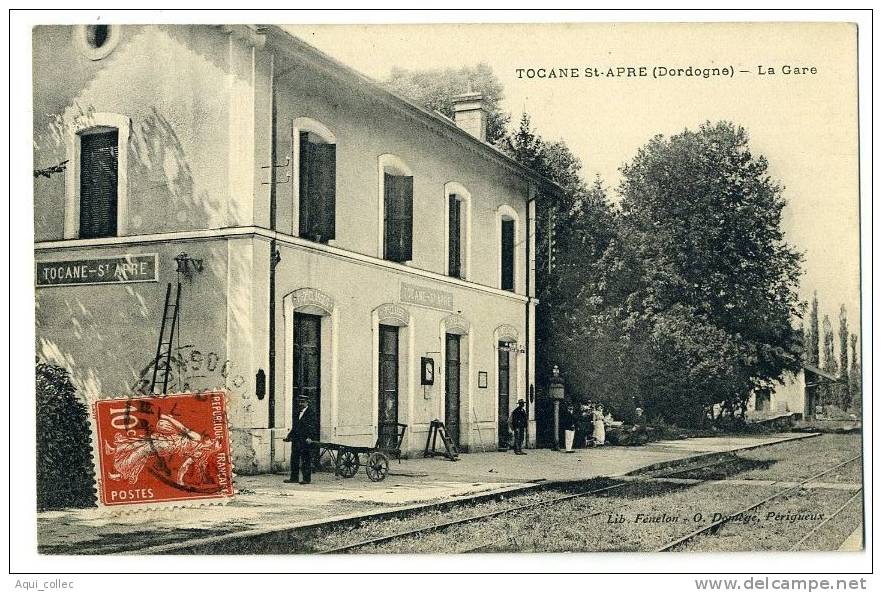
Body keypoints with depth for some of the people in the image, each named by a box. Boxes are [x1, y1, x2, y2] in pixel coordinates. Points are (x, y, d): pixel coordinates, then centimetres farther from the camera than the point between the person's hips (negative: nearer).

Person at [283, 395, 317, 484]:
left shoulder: (310, 413, -4)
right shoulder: (298, 413, 19)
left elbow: (311, 427, -12)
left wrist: (310, 437, -23)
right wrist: (289, 437, 16)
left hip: (305, 441, -8)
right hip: (296, 440, 8)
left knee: (306, 460, -4)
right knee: (294, 459, 8)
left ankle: (307, 479, 0)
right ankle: (294, 478, 14)